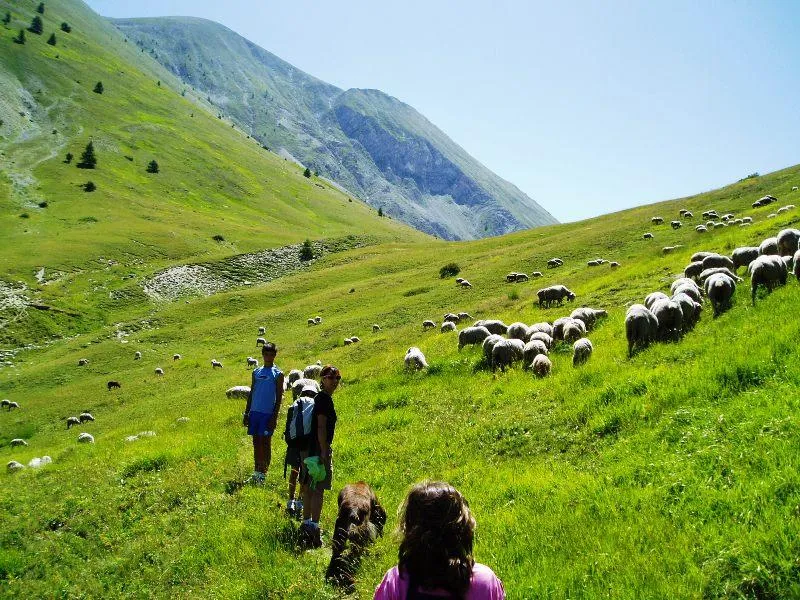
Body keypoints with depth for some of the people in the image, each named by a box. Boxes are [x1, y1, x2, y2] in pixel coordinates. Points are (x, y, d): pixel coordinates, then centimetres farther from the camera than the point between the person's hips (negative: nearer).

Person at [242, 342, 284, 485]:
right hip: (254, 412, 5)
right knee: (256, 442, 9)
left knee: (265, 442, -2)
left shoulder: (278, 374, -2)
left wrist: (274, 417, -11)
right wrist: (246, 413, 12)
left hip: (268, 413, -5)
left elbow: (279, 397, -5)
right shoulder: (256, 372, 13)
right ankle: (256, 472, 16)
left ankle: (263, 474, 3)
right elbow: (251, 393, 16)